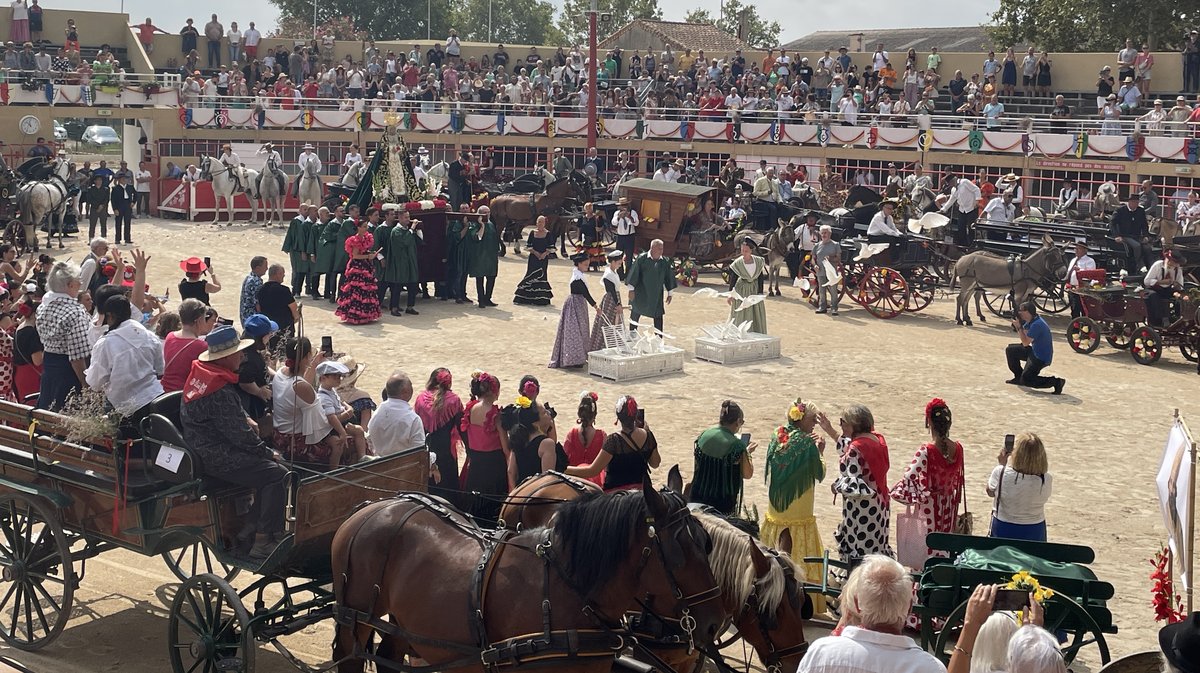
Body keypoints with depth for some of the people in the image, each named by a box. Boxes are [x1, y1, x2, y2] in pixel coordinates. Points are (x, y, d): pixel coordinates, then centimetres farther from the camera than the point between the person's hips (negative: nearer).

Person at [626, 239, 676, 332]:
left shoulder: (665, 262, -2)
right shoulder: (642, 258, -12)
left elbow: (669, 277, 8)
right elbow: (634, 273, -9)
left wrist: (670, 293, 10)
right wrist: (631, 289, -11)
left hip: (657, 296, 2)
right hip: (640, 295, -2)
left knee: (658, 318, 0)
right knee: (635, 315, 13)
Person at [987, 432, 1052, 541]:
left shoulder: (1000, 473, -22)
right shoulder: (1047, 480, -20)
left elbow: (990, 492, -1)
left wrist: (1002, 464, 4)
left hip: (1003, 530, -1)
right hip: (1035, 532, 1)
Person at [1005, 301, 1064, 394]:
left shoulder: (1037, 324, -26)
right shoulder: (1030, 321, 3)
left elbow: (1025, 343, -22)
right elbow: (1023, 333, 15)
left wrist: (1018, 327, -17)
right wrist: (1017, 323, -1)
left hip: (1041, 358, -10)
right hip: (1034, 351, 10)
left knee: (1025, 380, -12)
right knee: (1010, 350, 14)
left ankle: (1056, 382, -10)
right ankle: (1018, 377, 23)